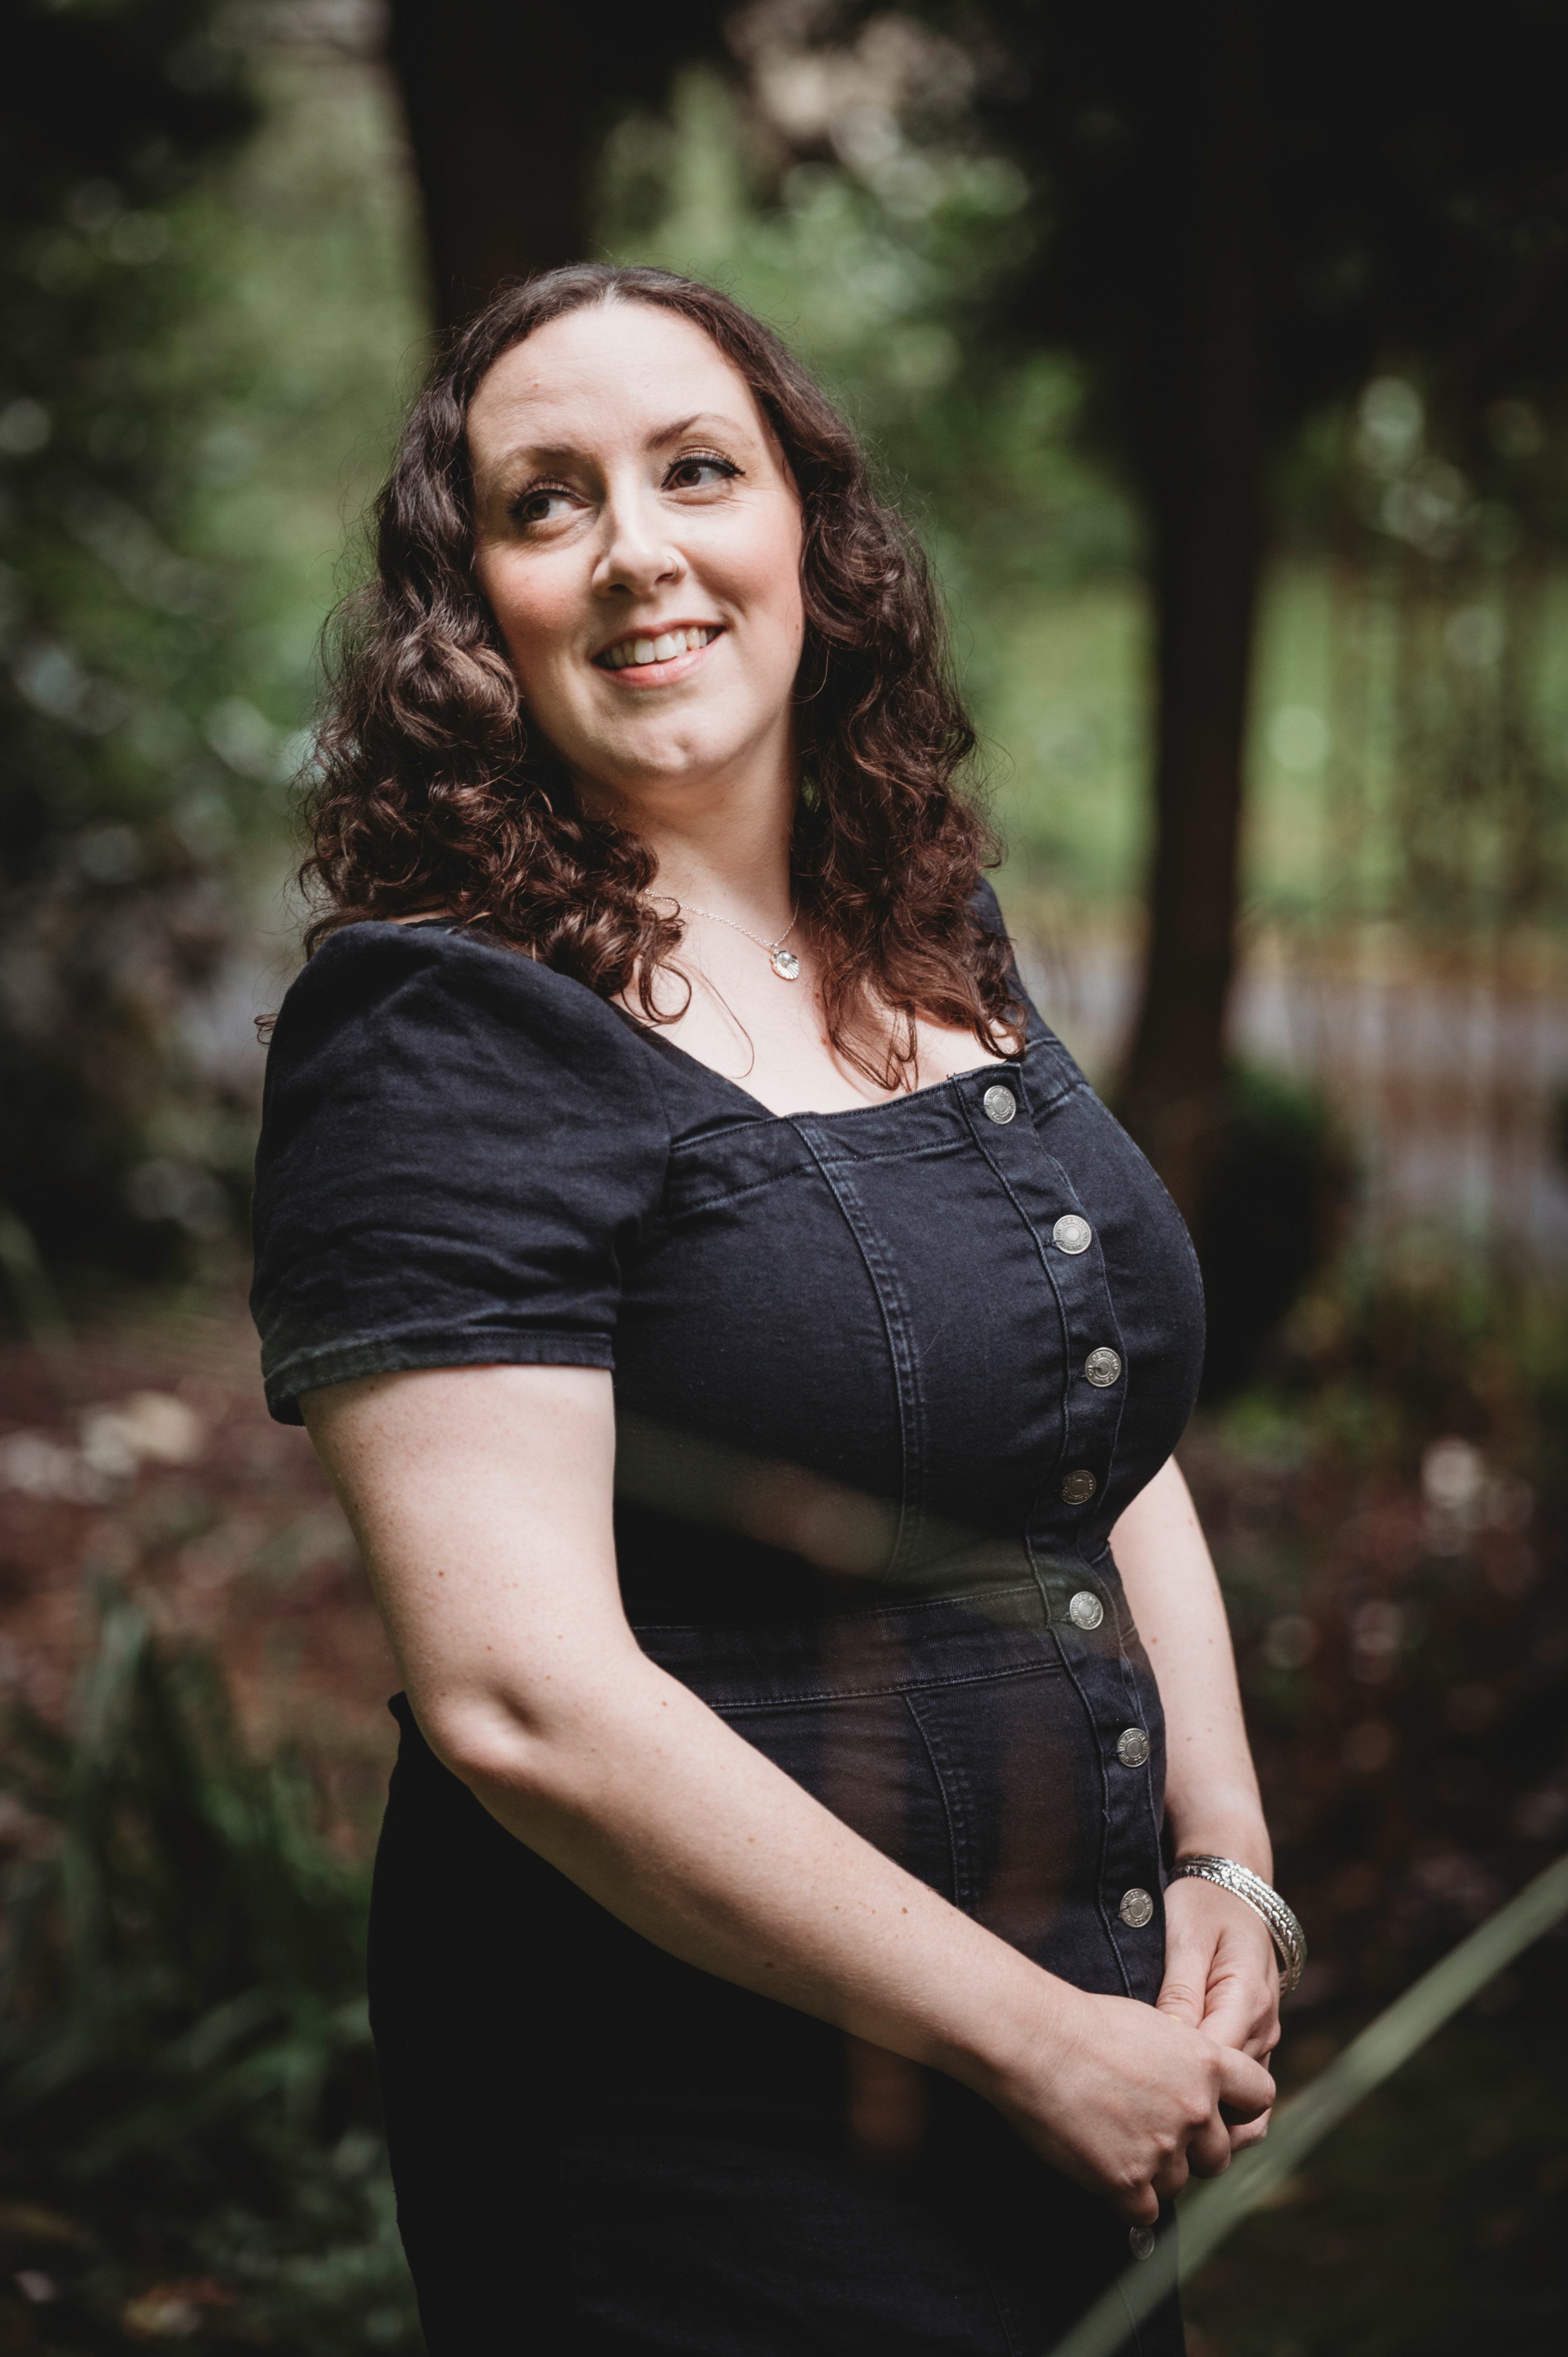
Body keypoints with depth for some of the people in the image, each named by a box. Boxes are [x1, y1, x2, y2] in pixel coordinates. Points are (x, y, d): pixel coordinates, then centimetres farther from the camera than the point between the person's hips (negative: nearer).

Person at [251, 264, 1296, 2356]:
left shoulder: (943, 945, 7)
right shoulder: (440, 1035, -16)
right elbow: (524, 1699, -23)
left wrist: (1229, 1870, 1)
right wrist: (1046, 2043, -18)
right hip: (699, 2162, -7)